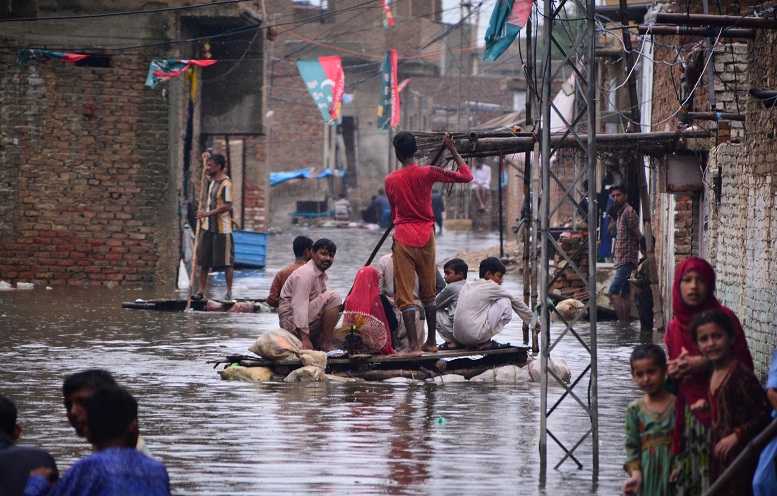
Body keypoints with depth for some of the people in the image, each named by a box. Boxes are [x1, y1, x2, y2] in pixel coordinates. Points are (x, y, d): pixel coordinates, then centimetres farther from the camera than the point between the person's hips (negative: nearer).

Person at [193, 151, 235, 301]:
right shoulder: (213, 179, 11)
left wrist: (207, 214, -23)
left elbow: (227, 206, -22)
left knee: (226, 262, 0)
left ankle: (229, 292, 6)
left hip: (222, 228, -8)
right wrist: (208, 157, 16)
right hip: (208, 227, 8)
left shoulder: (226, 184, -16)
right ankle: (201, 291, 10)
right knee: (204, 261, 6)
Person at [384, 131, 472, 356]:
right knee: (428, 292, 16)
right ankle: (431, 341, 21)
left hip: (403, 238, -2)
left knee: (405, 294, -2)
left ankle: (413, 345, -10)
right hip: (426, 237, 2)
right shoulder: (427, 173, -5)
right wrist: (452, 150, 8)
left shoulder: (390, 181, -1)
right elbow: (466, 176, -2)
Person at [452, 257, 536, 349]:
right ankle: (486, 343, 4)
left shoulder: (467, 286, 17)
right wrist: (532, 320, 19)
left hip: (458, 337, 7)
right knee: (505, 302, 4)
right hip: (474, 336, -7)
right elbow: (515, 301, 9)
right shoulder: (491, 286, 0)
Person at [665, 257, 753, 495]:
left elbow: (745, 365, -6)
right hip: (689, 417, 4)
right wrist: (672, 372, -1)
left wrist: (706, 364, -16)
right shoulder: (674, 328, 10)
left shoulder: (724, 319, -5)